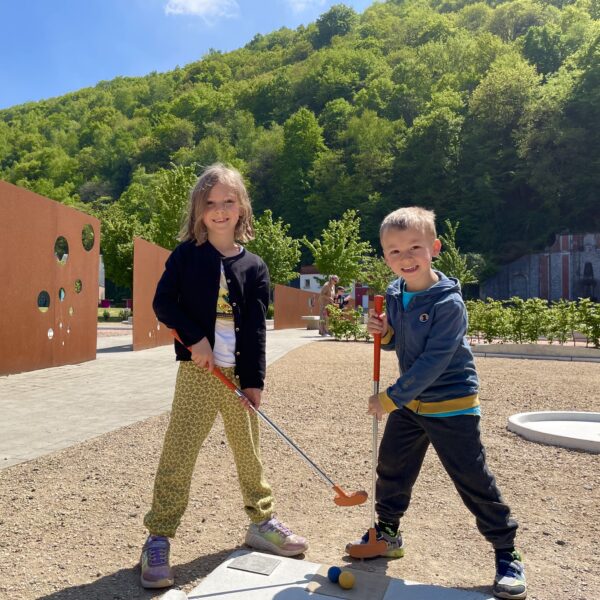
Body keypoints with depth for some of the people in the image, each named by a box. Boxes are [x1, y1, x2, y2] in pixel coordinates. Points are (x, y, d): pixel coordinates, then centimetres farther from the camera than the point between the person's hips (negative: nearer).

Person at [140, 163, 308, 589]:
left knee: (250, 451, 14)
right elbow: (163, 303, -3)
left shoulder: (254, 266, 3)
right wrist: (194, 338, -15)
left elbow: (256, 329, 0)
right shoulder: (186, 255, 0)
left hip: (239, 373, 3)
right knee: (177, 456, -1)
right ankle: (158, 539, 14)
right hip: (198, 371, -2)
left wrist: (255, 380, -5)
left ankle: (263, 522, 32)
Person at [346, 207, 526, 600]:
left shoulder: (448, 301, -23)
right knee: (391, 468, 17)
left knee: (475, 482, 2)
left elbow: (433, 362, -26)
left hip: (452, 405, -7)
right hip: (409, 401, 7)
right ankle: (387, 533, 39)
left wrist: (390, 398, -22)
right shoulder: (394, 294, 0)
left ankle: (508, 555, 23)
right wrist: (384, 332, -11)